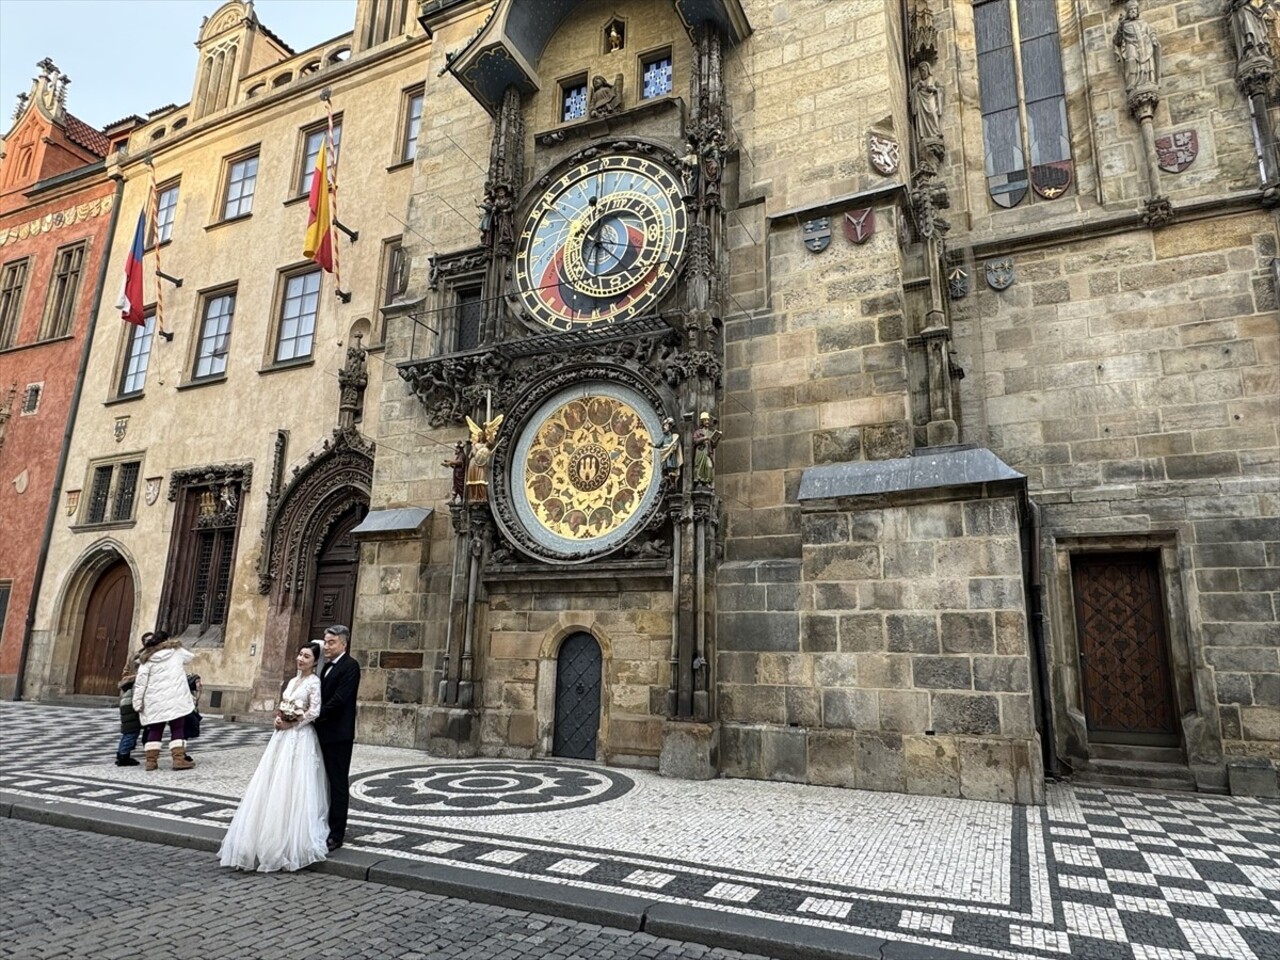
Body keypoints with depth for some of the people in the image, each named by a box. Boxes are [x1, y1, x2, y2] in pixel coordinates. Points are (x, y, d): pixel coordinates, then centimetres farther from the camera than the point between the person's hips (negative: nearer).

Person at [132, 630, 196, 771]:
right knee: (178, 729, 1)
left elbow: (140, 682, 2)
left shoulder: (147, 657, 6)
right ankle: (179, 759, -6)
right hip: (175, 697, -2)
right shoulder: (176, 651, 5)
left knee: (155, 730, 12)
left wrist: (138, 703, 5)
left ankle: (151, 761, 10)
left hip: (155, 700, 2)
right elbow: (191, 657, 25)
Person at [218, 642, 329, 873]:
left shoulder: (314, 682, -9)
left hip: (300, 739, -8)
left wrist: (291, 724, -12)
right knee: (271, 788, 9)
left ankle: (291, 843, 7)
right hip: (282, 736, 8)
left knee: (292, 789, -5)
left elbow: (315, 712, -17)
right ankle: (266, 839, 19)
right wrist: (278, 718, 0)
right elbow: (283, 706, 20)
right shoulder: (293, 681, 15)